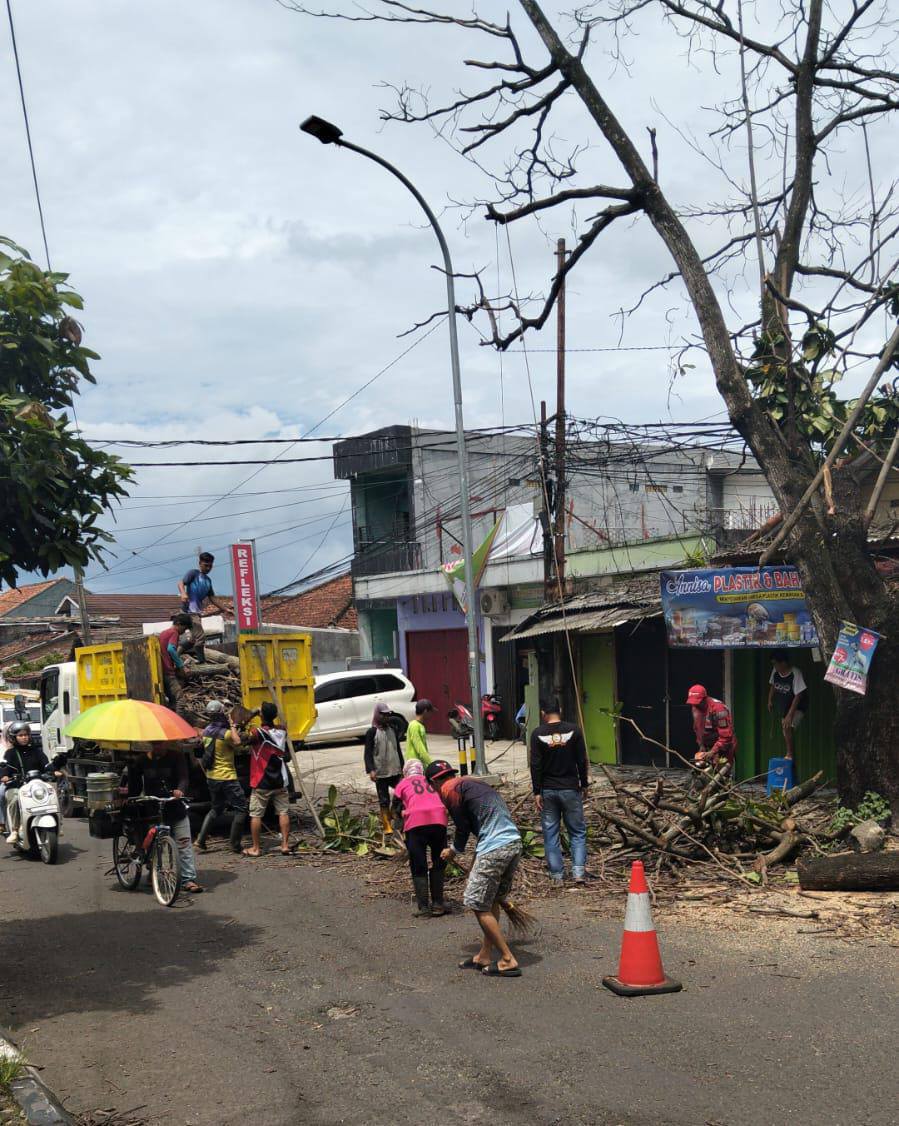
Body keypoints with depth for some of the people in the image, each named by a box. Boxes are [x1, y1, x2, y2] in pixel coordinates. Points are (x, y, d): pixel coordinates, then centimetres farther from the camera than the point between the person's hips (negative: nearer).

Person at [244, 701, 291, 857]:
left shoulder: (257, 733, -15)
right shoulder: (281, 731, 3)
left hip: (261, 782, -4)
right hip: (279, 781, 4)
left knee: (255, 815, 5)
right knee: (283, 812, 7)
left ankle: (256, 848, 8)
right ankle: (285, 845, 5)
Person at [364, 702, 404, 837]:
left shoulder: (393, 730, 11)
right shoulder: (372, 732, -4)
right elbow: (368, 753, -7)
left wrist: (402, 767, 17)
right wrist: (370, 770, -18)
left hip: (395, 771, 4)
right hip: (380, 773, -4)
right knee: (384, 800, 1)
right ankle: (387, 826, 8)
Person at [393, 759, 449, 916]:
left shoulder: (402, 784, 21)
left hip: (415, 822, -2)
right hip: (438, 819, 2)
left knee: (418, 867, 9)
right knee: (439, 863, 18)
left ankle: (423, 907, 8)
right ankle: (437, 904, 18)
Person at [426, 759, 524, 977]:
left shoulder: (450, 790, -1)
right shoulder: (473, 783, 25)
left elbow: (463, 827, -1)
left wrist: (453, 851, 20)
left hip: (494, 848, -9)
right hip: (514, 842, 9)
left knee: (479, 905, 1)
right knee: (492, 902, 19)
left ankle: (508, 960, 4)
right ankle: (485, 956, 26)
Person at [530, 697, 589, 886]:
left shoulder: (538, 734, -6)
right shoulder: (573, 730, -4)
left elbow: (535, 765, -7)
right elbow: (582, 761, -1)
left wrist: (537, 792, -3)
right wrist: (584, 785, 10)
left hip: (547, 790, 0)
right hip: (571, 789, 0)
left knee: (551, 833, 8)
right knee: (578, 831, 10)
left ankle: (557, 875, 8)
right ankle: (578, 871, -1)